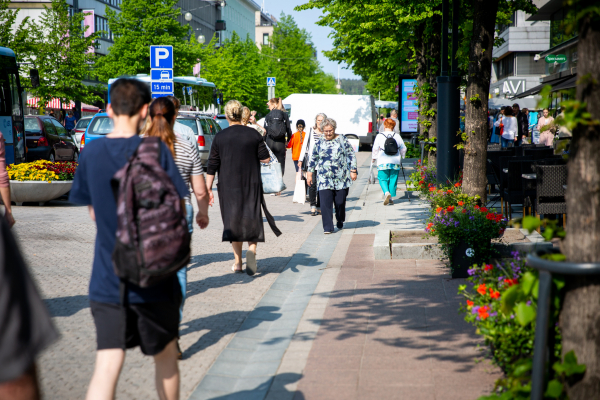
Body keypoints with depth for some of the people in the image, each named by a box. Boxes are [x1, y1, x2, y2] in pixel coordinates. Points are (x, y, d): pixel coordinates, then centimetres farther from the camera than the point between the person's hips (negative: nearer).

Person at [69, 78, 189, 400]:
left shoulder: (91, 152, 1)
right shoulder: (155, 150, -9)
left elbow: (93, 213, 10)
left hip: (106, 280, 2)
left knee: (107, 366, 0)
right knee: (165, 358, 18)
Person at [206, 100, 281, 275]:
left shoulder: (220, 137, -3)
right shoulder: (253, 134, -3)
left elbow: (212, 166, -3)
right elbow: (266, 158, -1)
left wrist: (208, 189, 2)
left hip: (228, 186, 0)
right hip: (252, 184, 0)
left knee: (233, 221, 9)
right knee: (252, 219, 7)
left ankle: (238, 262, 10)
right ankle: (252, 250, -18)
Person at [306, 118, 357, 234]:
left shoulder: (342, 140, 3)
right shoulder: (319, 143, 8)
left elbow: (351, 155, 5)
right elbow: (313, 159, 17)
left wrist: (353, 170, -1)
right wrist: (310, 173, 14)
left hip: (341, 178, -1)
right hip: (324, 179, 1)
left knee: (340, 202, 4)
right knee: (325, 203, -10)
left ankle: (340, 222, 30)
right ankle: (327, 227, -7)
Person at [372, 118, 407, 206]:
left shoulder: (379, 136, -4)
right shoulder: (397, 136, 3)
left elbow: (375, 148, 0)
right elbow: (403, 149, 10)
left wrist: (374, 158, 15)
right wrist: (401, 157, 27)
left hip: (383, 162, -2)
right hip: (395, 162, 2)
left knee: (383, 179, 4)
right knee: (393, 179, 10)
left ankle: (386, 192, -22)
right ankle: (391, 198, 12)